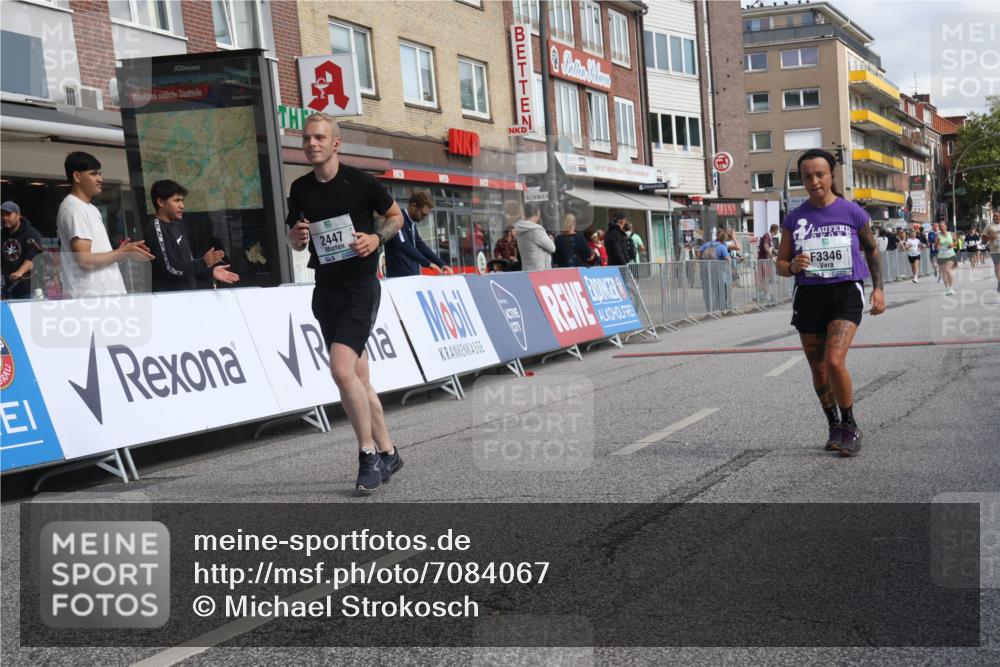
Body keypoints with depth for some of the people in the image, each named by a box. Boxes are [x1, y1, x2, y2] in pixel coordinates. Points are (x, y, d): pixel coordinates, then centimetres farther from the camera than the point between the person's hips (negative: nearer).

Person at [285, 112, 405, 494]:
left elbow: (396, 216, 8)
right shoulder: (300, 189, 8)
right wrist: (297, 237, -5)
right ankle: (387, 453, 22)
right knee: (358, 378, 9)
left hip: (360, 286, -5)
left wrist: (376, 237, -11)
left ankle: (368, 453, -5)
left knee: (341, 368, -20)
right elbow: (295, 242, 18)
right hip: (325, 288, 6)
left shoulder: (361, 182, -5)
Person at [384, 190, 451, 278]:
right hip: (399, 277, -9)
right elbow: (404, 246, -26)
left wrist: (441, 264, 11)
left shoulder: (411, 223, 15)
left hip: (413, 276, 9)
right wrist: (428, 263, -26)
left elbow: (420, 245, 20)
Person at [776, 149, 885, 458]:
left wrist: (878, 288, 6)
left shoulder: (852, 212, -1)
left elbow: (872, 250, 13)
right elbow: (780, 264, 8)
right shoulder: (795, 219, 3)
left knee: (835, 362, -19)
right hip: (808, 296, 3)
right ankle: (834, 427, 30)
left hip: (846, 293, -3)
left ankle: (850, 427, 2)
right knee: (819, 372, 10)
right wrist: (792, 266, -14)